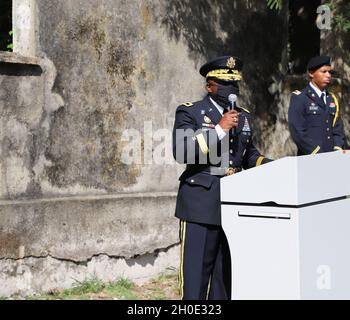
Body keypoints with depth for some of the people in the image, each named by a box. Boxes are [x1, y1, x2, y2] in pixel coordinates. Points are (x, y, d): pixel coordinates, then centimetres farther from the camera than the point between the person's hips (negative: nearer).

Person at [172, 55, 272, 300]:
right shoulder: (189, 112, -2)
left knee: (227, 273, 11)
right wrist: (219, 129, -18)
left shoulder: (243, 116, 16)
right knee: (196, 272, -4)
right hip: (201, 205, -6)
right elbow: (181, 151, -17)